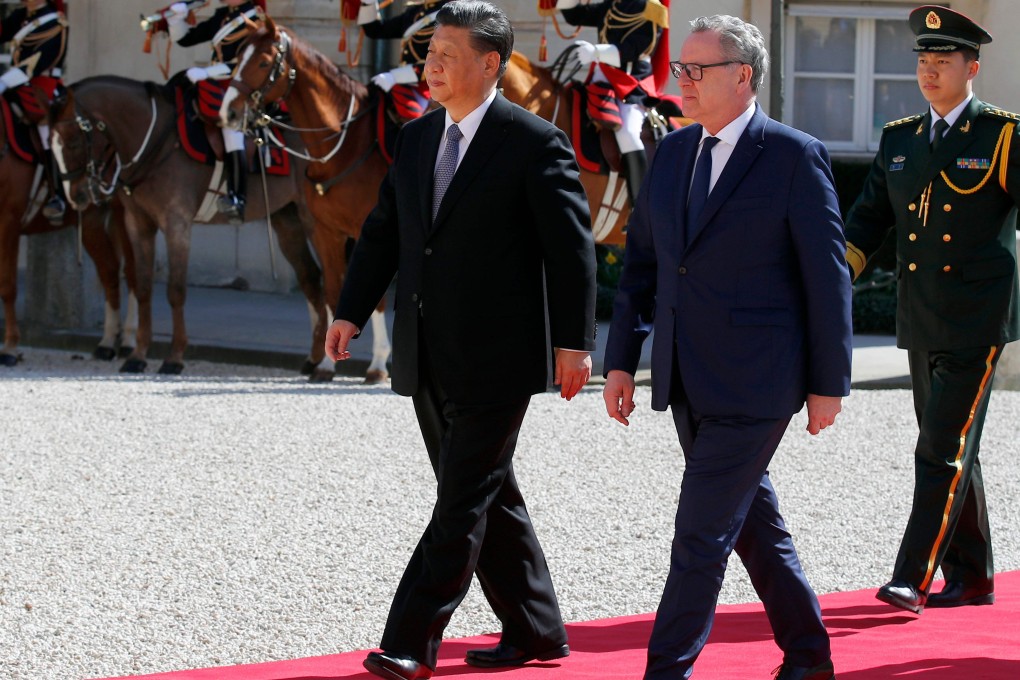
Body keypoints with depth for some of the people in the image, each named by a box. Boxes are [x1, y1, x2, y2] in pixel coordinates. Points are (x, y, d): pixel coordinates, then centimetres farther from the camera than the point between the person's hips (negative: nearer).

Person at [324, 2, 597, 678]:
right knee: (489, 498, 14)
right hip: (431, 361, 7)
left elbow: (571, 248, -9)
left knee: (463, 501, -7)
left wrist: (574, 341, -13)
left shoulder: (534, 143, -8)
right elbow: (383, 233, 14)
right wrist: (351, 312, 4)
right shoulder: (415, 139, 11)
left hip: (495, 361, -7)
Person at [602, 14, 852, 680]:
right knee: (751, 520, 17)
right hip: (687, 378, 7)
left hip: (754, 382, -7)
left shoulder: (795, 157, -10)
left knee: (702, 533, -8)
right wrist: (621, 360, 9)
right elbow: (642, 259, 14)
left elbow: (827, 276, -8)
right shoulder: (673, 151, 9)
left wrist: (828, 383, -7)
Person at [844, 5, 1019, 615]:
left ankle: (913, 579, -14)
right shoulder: (899, 141, 12)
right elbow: (870, 217, 13)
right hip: (921, 321, 6)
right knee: (950, 452, 12)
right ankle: (971, 580, 21)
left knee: (946, 452, -11)